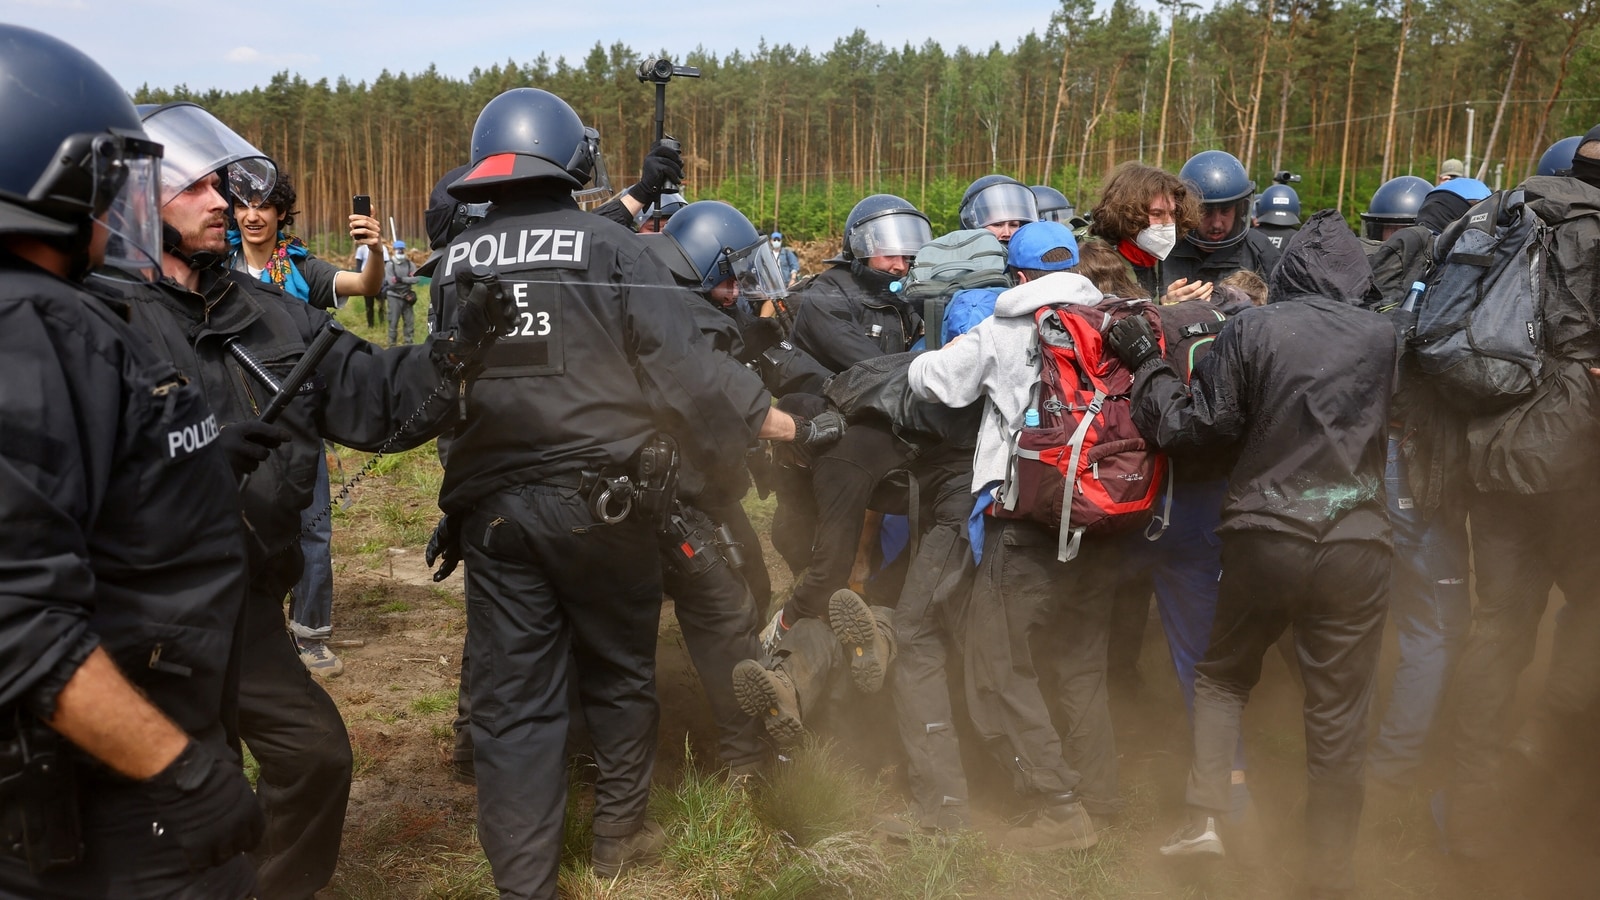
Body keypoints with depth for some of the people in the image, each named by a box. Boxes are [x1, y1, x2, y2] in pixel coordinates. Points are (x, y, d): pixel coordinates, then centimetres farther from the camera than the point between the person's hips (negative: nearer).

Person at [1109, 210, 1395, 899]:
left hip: (1264, 533, -1)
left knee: (1223, 675, 21)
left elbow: (1191, 429, -5)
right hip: (1356, 541, 1)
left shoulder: (1252, 329, -6)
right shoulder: (1380, 335, 1)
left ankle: (1205, 815, 10)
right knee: (1338, 711, 9)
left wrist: (1147, 364, 7)